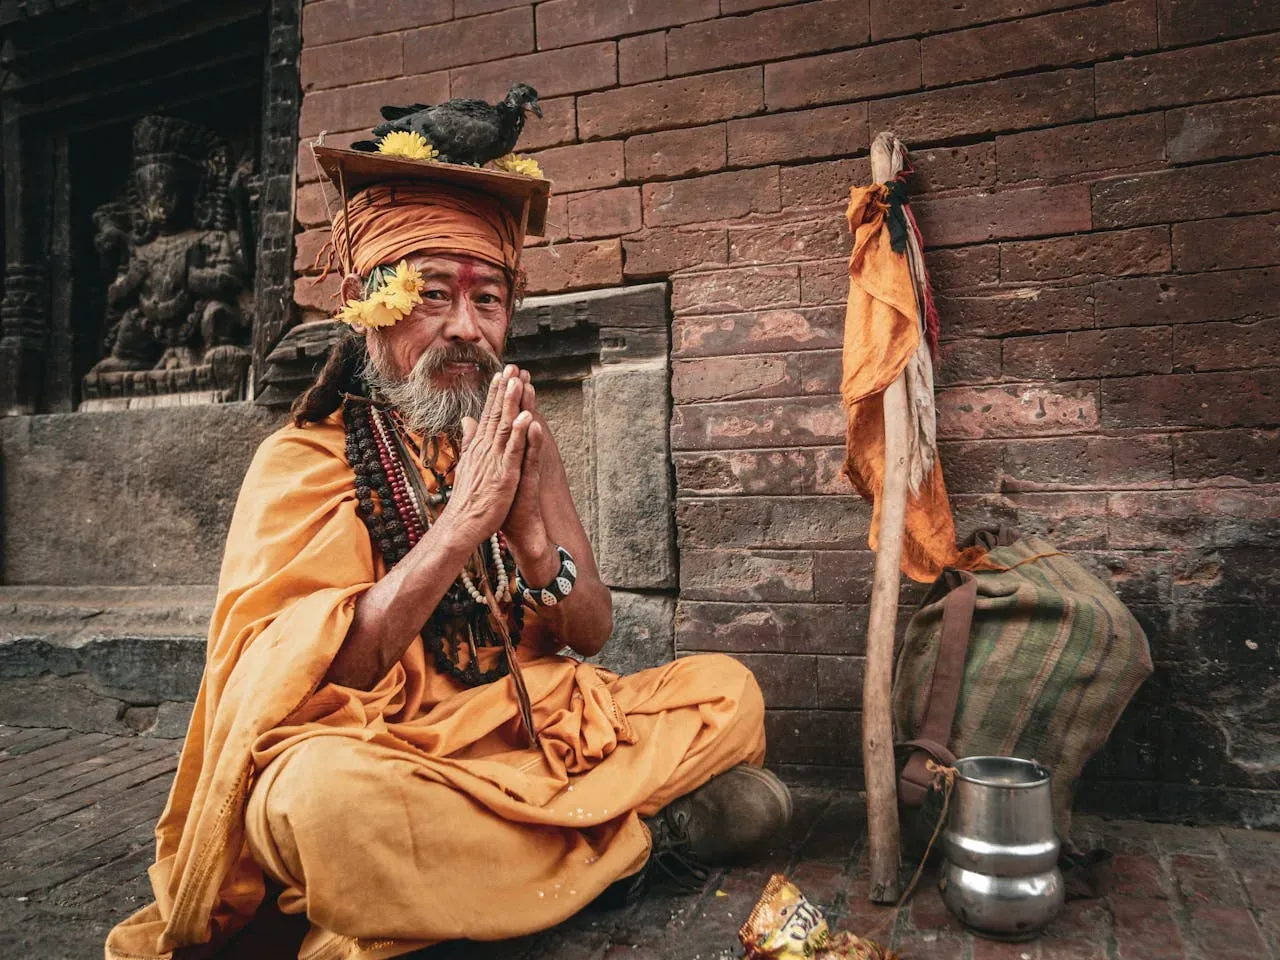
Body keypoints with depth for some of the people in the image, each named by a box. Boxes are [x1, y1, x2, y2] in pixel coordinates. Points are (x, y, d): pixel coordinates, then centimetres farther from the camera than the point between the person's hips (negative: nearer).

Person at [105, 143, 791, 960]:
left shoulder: (520, 444, 7)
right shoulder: (305, 461, -7)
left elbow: (594, 634, 3)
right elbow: (301, 681, -19)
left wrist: (532, 540, -18)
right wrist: (462, 523, -25)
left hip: (538, 731, 4)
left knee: (729, 687, -1)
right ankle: (635, 841, -16)